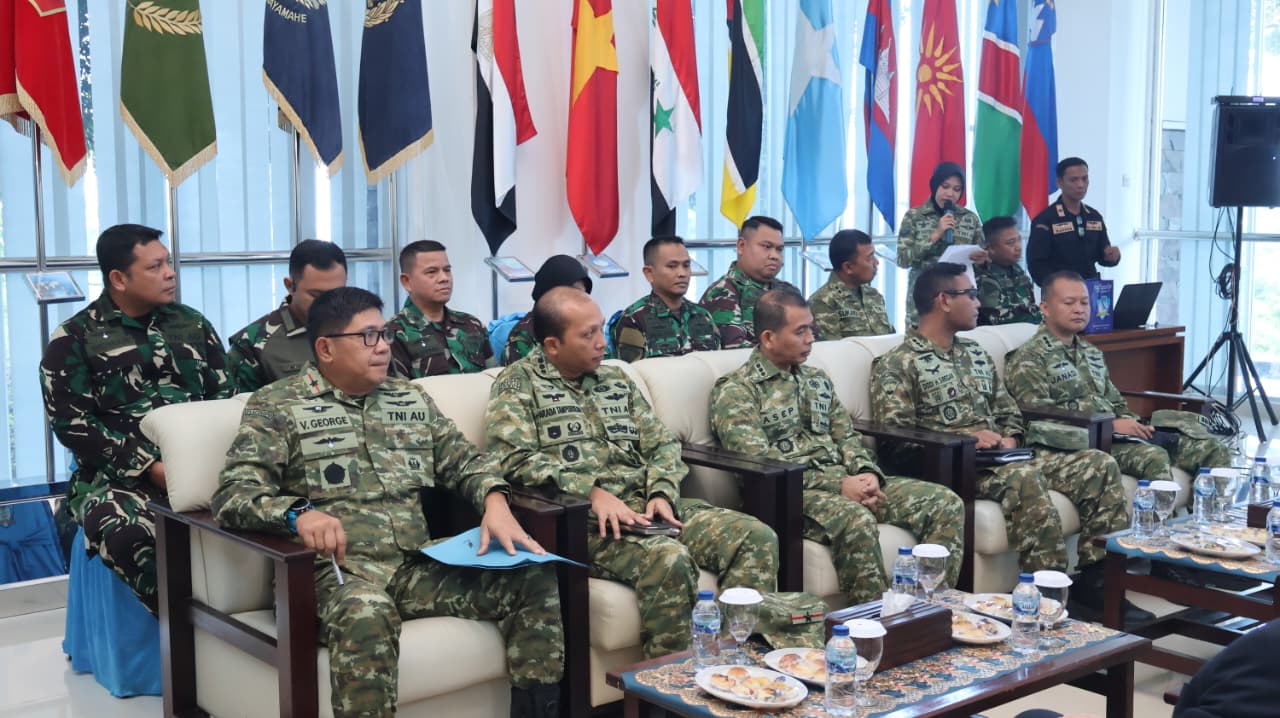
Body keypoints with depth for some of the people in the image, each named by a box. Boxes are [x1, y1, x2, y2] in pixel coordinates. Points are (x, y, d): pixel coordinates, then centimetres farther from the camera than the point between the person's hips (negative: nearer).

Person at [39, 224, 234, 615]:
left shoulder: (192, 323, 16)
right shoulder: (74, 338, 4)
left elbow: (225, 394, 15)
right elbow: (73, 423, -4)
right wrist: (149, 467, -13)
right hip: (119, 474, -3)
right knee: (126, 532, -37)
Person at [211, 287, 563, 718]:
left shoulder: (412, 399, 20)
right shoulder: (277, 407, 3)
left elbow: (465, 461, 20)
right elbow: (232, 494, -6)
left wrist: (495, 503, -4)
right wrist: (297, 512, -28)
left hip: (420, 565, 5)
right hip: (337, 570, -5)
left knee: (535, 579, -15)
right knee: (365, 614, -41)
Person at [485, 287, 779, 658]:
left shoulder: (616, 379, 22)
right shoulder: (518, 383, 3)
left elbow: (662, 443, 19)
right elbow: (515, 459, -12)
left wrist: (662, 491, -3)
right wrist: (592, 491, -20)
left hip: (646, 503, 7)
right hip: (583, 517, -6)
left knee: (757, 537, -15)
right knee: (669, 558, -35)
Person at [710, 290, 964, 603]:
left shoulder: (817, 380, 21)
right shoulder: (735, 390, -4)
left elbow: (847, 437, 19)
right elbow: (759, 462, -14)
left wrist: (867, 473, -5)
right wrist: (838, 485, -18)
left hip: (847, 482, 7)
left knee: (946, 503, -10)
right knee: (856, 520, -38)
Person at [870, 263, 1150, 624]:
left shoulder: (976, 354, 21)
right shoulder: (897, 364, -3)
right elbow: (895, 433, -13)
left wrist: (1010, 438, 0)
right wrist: (963, 436, -20)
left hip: (1003, 456, 8)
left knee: (1099, 464, -9)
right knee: (1025, 479, -37)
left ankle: (1096, 582, -9)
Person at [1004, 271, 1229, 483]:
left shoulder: (1092, 353, 24)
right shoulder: (1028, 358, -3)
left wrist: (1133, 424, 4)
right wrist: (1110, 425, -16)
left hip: (1116, 435, 8)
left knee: (1211, 450, -7)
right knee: (1153, 457, -34)